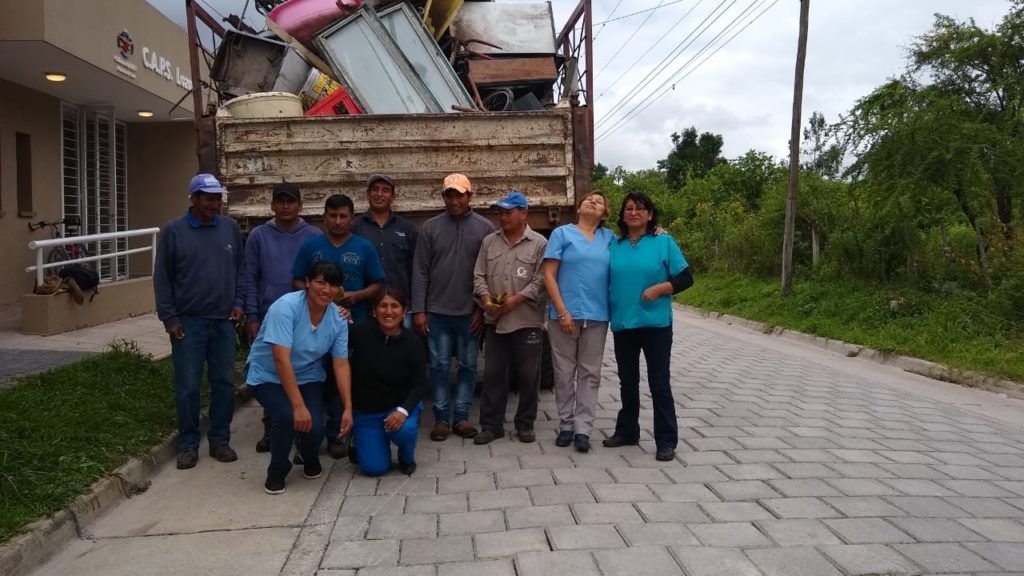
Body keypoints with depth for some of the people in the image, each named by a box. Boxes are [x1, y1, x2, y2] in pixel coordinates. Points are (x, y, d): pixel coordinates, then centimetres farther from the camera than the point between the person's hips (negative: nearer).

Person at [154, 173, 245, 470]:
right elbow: (162, 278, -1)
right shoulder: (174, 230, -3)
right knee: (188, 386, 2)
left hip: (223, 321, 3)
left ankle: (220, 440, 19)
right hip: (187, 322, -2)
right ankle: (188, 444, 15)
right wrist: (169, 317, -5)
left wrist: (238, 302, 1)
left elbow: (240, 268, 11)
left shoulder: (230, 228, 5)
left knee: (224, 383, 7)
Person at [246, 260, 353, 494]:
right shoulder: (286, 307, -28)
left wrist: (348, 408, -16)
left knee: (315, 428, -18)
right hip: (268, 375, -4)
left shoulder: (338, 319, -12)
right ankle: (277, 471, 0)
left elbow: (341, 364, -10)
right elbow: (281, 359, -33)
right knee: (287, 416, -30)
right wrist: (298, 405, -35)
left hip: (308, 377, 4)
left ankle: (310, 457, 21)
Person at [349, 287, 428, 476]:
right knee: (374, 468, -8)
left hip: (400, 405, 0)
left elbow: (420, 384, -14)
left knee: (403, 429, -34)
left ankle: (407, 457, 4)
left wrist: (403, 410, -30)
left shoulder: (413, 342, -13)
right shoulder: (361, 333, -14)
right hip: (365, 410, 1)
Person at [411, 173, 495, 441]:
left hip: (470, 312, 0)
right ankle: (441, 417, 14)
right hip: (437, 311, 0)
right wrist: (419, 310, -4)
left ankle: (461, 416, 17)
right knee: (439, 366, 5)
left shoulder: (485, 228, 0)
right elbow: (420, 271, 1)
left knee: (468, 365, 7)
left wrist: (483, 308, -5)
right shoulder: (430, 228, 3)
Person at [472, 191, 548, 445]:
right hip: (495, 320, 4)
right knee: (493, 373, 7)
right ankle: (491, 425, 16)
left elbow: (540, 280, -8)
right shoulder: (489, 241, 12)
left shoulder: (539, 243, -2)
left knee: (528, 375, 5)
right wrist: (486, 299, -7)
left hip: (527, 320, -3)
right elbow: (479, 275, 10)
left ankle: (525, 424, 18)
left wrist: (515, 300, -15)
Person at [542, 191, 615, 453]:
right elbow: (549, 276, -3)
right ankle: (566, 425, 17)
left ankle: (582, 429, 12)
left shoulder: (608, 238, 11)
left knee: (590, 374, 5)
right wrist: (562, 311, -11)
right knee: (565, 372, 5)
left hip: (597, 317, 3)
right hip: (565, 314, -3)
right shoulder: (562, 233, 2)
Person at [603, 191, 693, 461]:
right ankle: (627, 431, 29)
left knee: (659, 382, 1)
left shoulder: (664, 242, -1)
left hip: (655, 324, -4)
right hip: (622, 324, 4)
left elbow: (686, 278, -3)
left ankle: (666, 441, 8)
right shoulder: (614, 246, 8)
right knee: (627, 381, 15)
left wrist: (658, 289, -16)